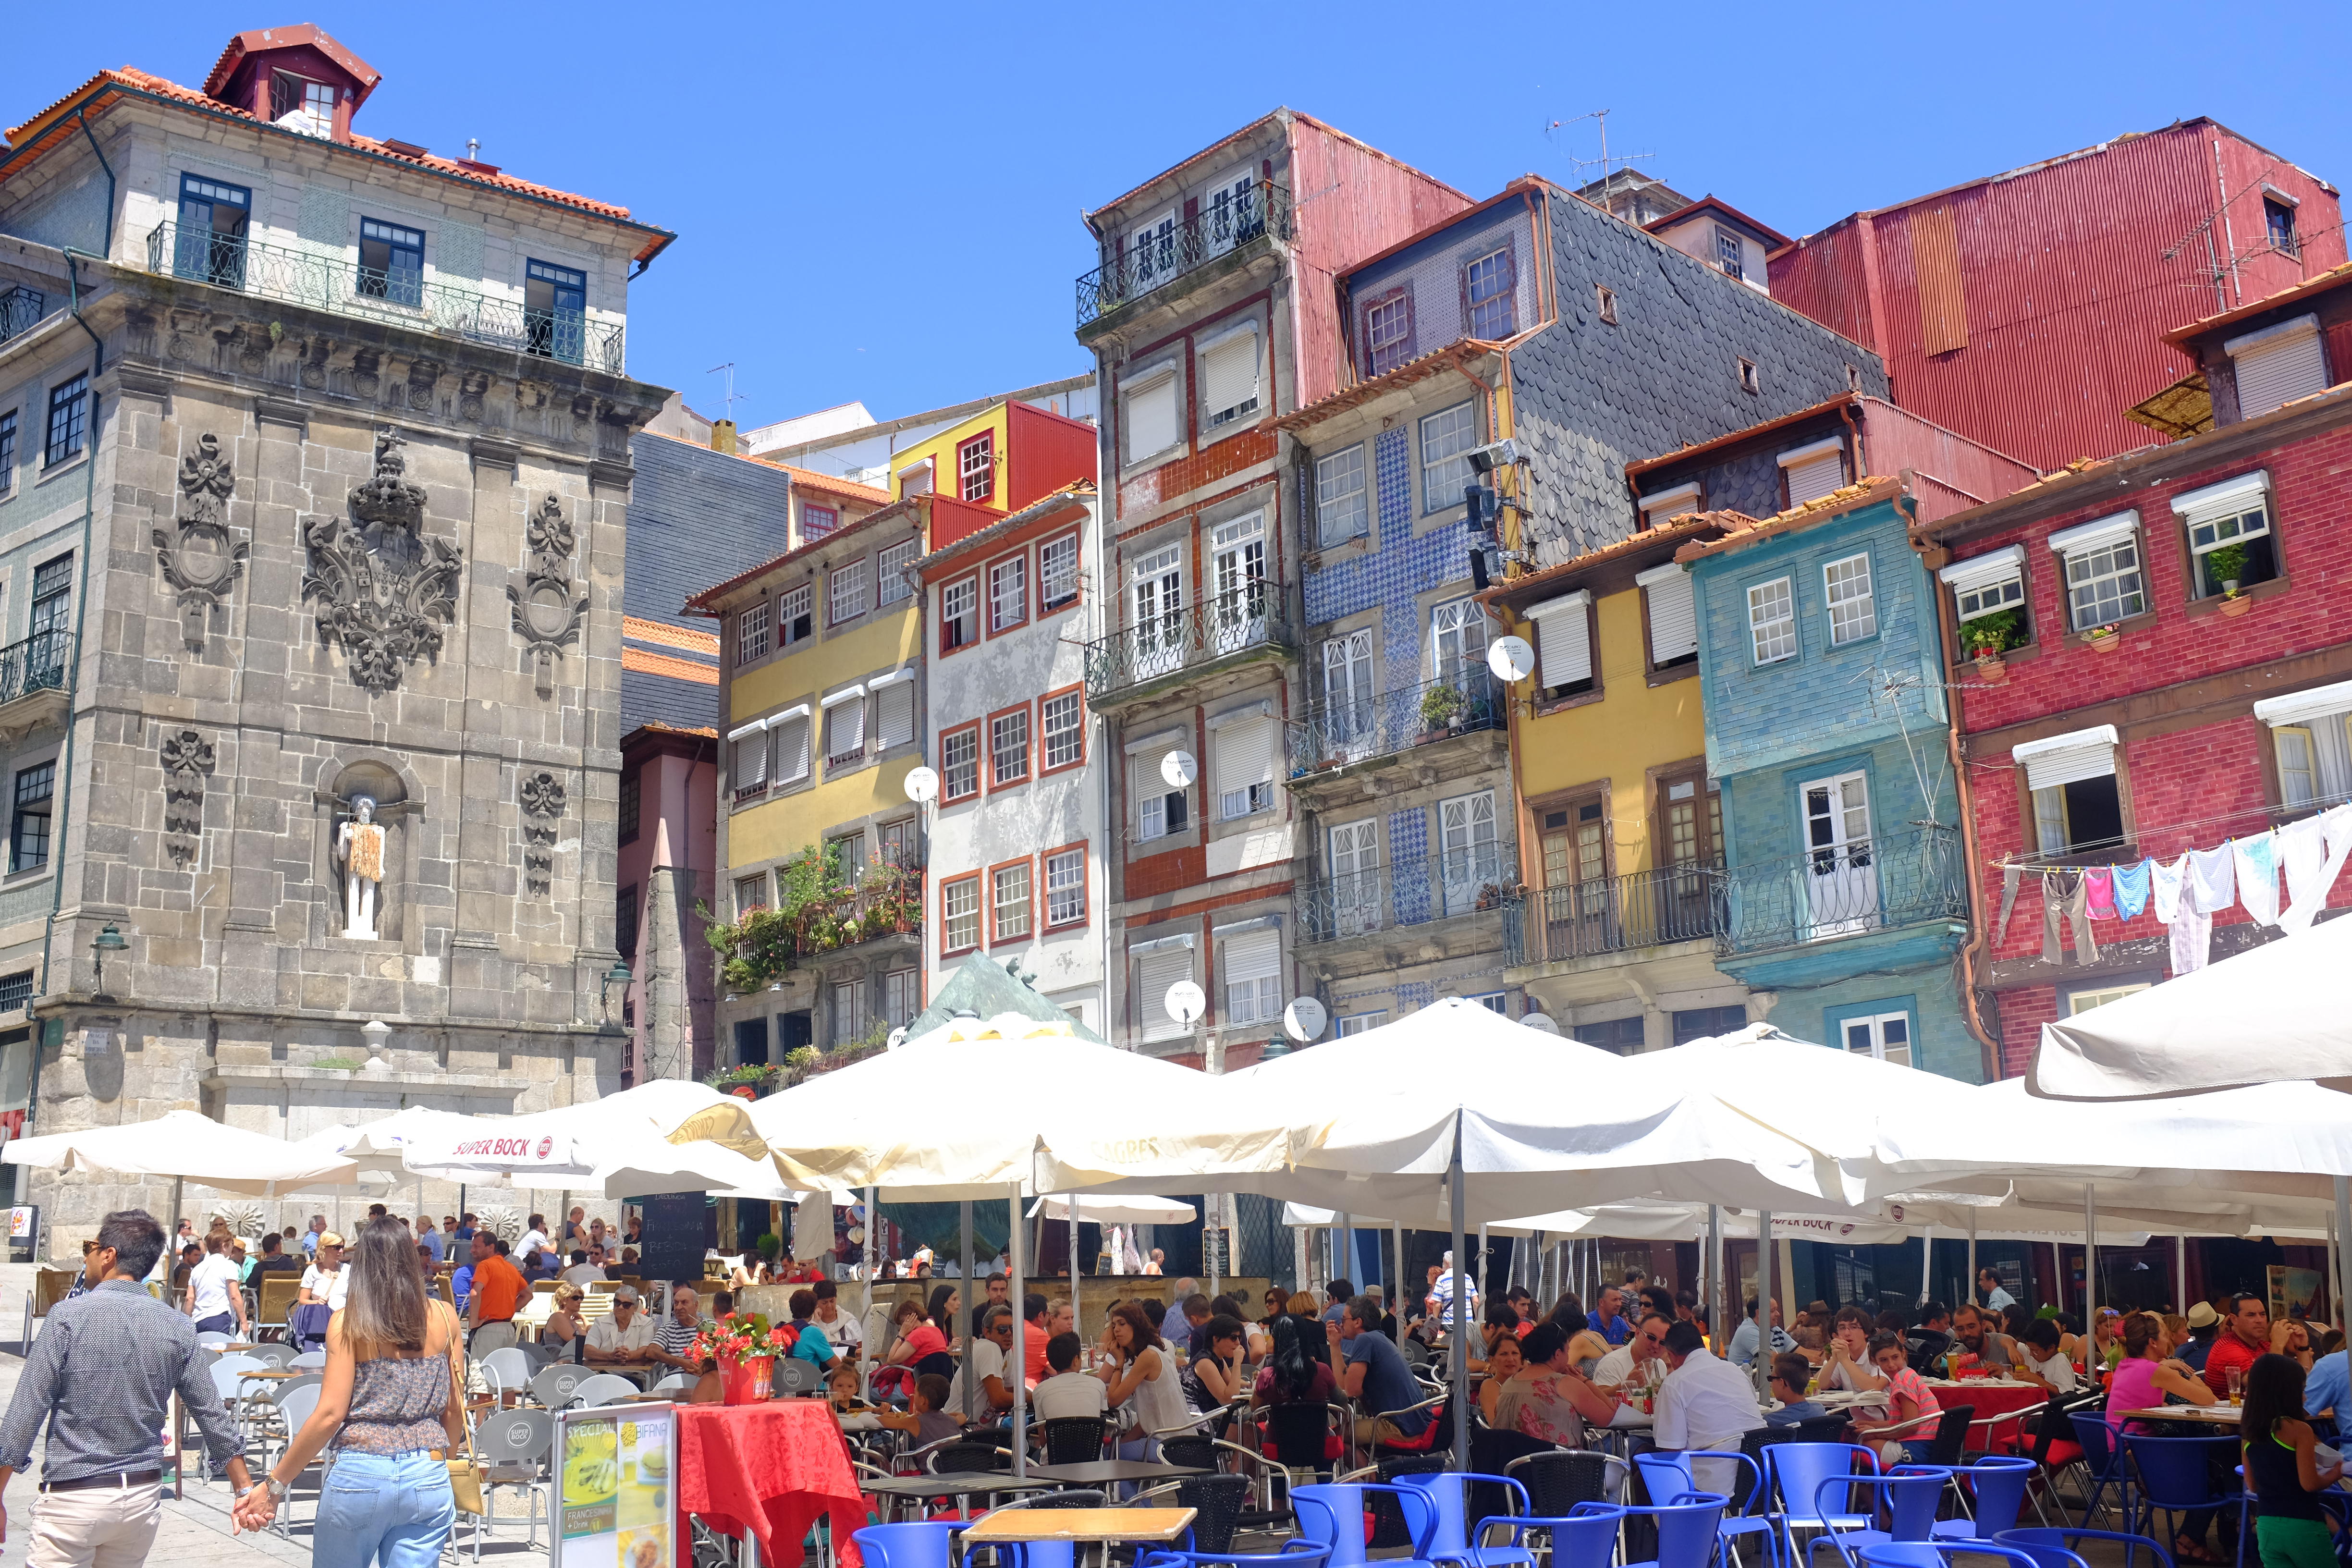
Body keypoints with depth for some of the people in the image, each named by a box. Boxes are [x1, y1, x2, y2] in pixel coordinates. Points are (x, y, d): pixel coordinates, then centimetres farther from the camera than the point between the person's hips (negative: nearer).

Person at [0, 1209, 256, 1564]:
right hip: (142, 1497, 4)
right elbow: (213, 1416, 4)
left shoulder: (69, 1316, -9)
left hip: (73, 1497, -4)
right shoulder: (179, 1329, 1)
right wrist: (246, 1489, 11)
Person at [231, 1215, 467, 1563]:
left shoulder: (348, 1322, -3)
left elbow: (330, 1414, -8)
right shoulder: (444, 1318, 4)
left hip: (360, 1476, -2)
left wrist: (273, 1485, -1)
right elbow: (455, 1409, 8)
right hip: (428, 1478, 2)